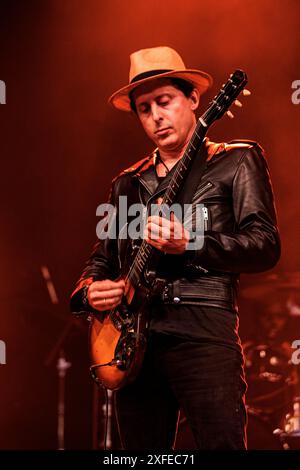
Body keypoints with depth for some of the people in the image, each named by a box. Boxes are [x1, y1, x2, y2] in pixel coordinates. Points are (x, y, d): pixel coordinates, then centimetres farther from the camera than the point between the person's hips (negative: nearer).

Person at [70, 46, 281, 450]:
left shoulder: (238, 160, 6)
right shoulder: (127, 183, 21)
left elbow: (266, 246, -4)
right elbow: (103, 257, 26)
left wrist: (190, 244, -19)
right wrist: (90, 290, 3)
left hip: (202, 329, -5)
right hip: (132, 335, 5)